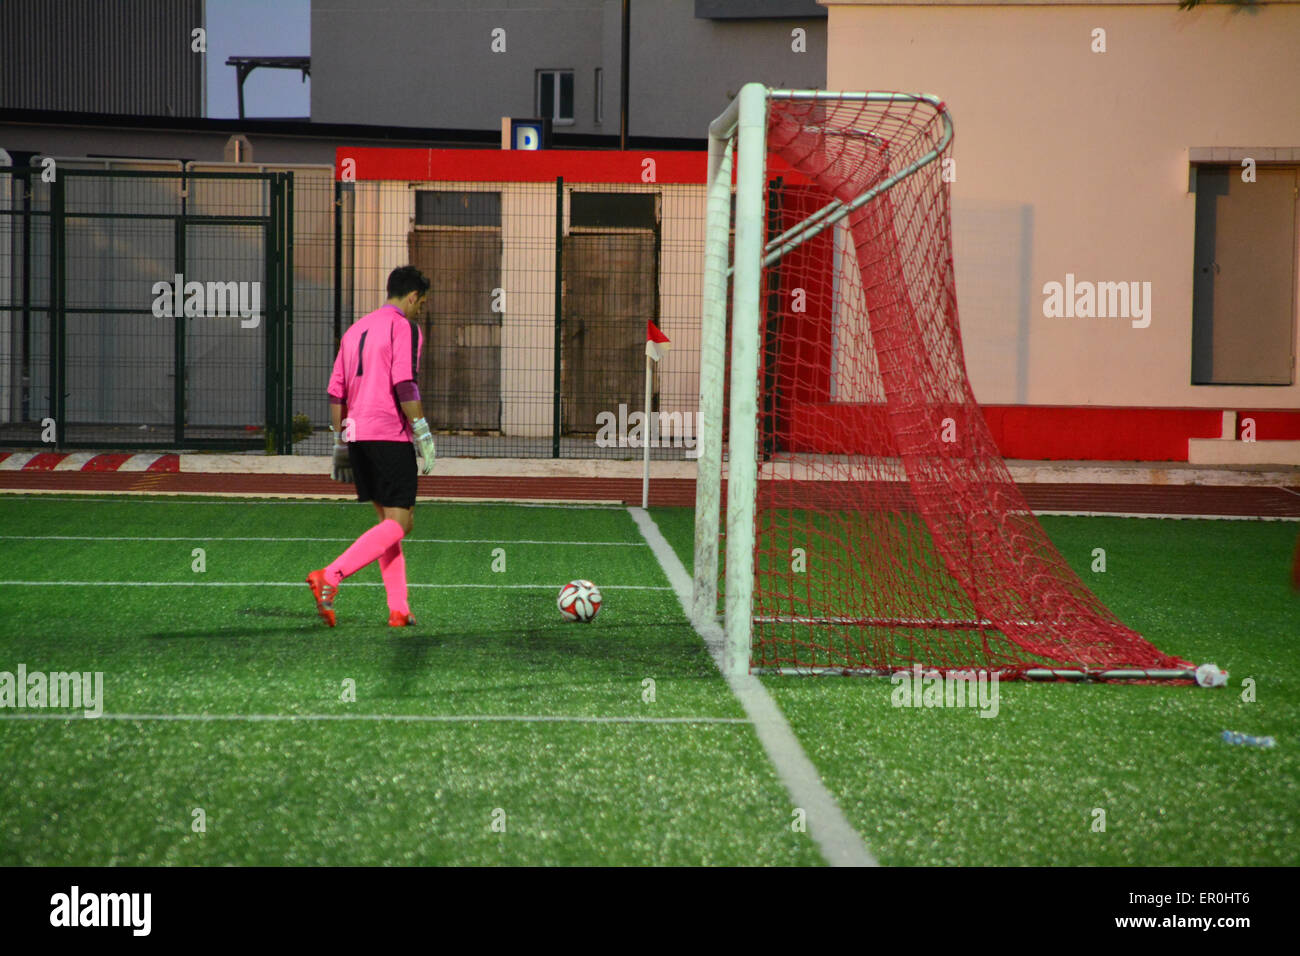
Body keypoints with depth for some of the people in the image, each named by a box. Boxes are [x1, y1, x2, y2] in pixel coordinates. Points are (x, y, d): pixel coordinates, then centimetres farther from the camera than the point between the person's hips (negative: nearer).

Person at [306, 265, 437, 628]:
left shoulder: (356, 329, 19)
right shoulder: (404, 327, -4)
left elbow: (337, 391, 17)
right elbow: (404, 384, -16)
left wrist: (340, 443, 20)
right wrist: (424, 437, -14)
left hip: (356, 434, 8)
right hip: (390, 435, -8)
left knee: (387, 518, 14)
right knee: (399, 523, -8)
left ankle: (398, 610, 9)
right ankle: (329, 577, -23)